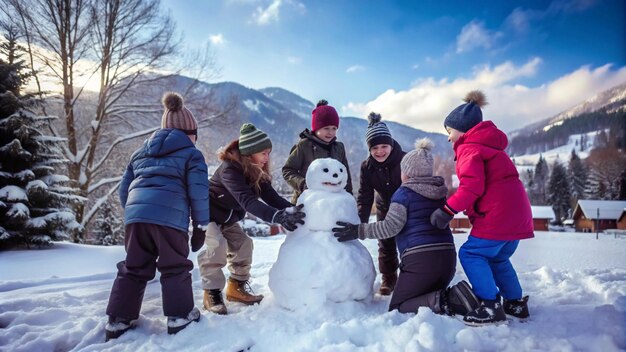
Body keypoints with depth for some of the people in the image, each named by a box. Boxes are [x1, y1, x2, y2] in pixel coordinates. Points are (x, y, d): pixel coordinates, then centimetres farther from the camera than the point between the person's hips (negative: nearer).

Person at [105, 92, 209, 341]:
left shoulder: (140, 152, 27)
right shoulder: (191, 153, 9)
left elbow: (124, 188, 25)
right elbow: (198, 193, 0)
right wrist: (201, 225, 6)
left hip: (135, 214, 6)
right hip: (169, 216, -5)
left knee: (133, 269, 16)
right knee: (175, 267, 9)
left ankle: (118, 321, 20)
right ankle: (179, 317, 15)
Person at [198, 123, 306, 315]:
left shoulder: (256, 171, -10)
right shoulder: (229, 169, -35)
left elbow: (270, 195, -18)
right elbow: (247, 201, -48)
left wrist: (292, 209, -34)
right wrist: (278, 216, -59)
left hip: (227, 216, 8)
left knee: (242, 243, 1)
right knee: (217, 245, -25)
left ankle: (237, 287, 17)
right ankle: (212, 293, -9)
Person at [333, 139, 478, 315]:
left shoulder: (404, 192, -5)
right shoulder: (439, 191, 16)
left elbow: (391, 226, -13)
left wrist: (358, 231, -9)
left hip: (420, 258, -7)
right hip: (448, 256, 7)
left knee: (397, 307, 6)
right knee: (427, 296, 27)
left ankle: (443, 301, -18)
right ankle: (453, 296, -4)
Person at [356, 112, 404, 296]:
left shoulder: (404, 160, -28)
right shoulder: (367, 166, -19)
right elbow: (364, 196, -18)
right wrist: (360, 223, -29)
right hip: (385, 209, 3)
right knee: (386, 245, 11)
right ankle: (388, 279, 28)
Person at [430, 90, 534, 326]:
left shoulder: (469, 148, -8)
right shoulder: (487, 145, 23)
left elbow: (472, 185, -21)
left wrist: (448, 210, -19)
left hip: (497, 214, -10)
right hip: (516, 213, 10)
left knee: (471, 253, -5)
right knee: (498, 258, 21)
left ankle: (491, 306, -6)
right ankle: (516, 303, 27)